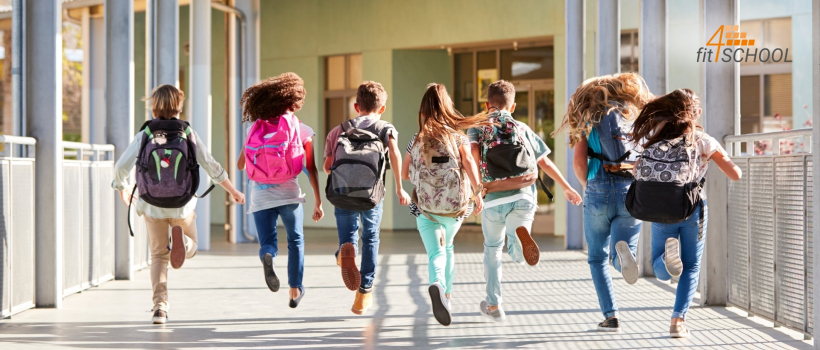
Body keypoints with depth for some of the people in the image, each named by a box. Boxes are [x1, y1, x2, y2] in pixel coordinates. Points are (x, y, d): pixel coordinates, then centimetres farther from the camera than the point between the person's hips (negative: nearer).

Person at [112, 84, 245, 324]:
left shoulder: (144, 135, -5)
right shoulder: (188, 133, -6)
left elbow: (121, 168, -4)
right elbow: (211, 166, -4)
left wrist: (123, 189, 18)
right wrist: (233, 191, 10)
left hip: (152, 206, 0)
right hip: (182, 206, 0)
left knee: (158, 256, 16)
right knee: (190, 248, 21)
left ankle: (160, 306, 1)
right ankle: (180, 239, -17)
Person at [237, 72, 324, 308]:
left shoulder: (256, 128, 5)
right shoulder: (302, 131, -1)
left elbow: (240, 165, 8)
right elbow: (311, 169, -2)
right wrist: (318, 202, 4)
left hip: (260, 194, 1)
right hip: (288, 192, -1)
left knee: (267, 242, 7)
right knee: (295, 241, 20)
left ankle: (267, 256, -28)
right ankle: (295, 290, 23)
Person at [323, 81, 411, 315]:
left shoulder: (339, 130, 20)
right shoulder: (386, 128, 14)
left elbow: (327, 166, 10)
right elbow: (394, 153, -7)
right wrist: (399, 188, -5)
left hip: (340, 194, 1)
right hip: (371, 195, -1)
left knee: (348, 234, 19)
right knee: (370, 238, 21)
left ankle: (346, 250, -19)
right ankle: (364, 294, 23)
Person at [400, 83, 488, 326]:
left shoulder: (417, 140, 5)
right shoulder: (458, 136, 1)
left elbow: (404, 174, 10)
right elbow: (469, 162, -16)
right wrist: (477, 191, -18)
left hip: (425, 205, -1)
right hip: (455, 205, 1)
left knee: (435, 252, -4)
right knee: (447, 247, 26)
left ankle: (437, 285, -35)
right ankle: (447, 294, 31)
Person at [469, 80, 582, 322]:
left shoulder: (478, 127, 10)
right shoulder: (522, 129, 15)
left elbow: (473, 152, -11)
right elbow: (545, 162, 15)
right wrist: (567, 188, 24)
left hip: (494, 199, -1)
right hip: (524, 197, 1)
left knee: (492, 249, 21)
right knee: (518, 256, 8)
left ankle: (493, 305, 23)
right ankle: (521, 233, -30)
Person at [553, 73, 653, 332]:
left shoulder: (588, 121, 7)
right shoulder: (636, 116, 10)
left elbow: (579, 163, -2)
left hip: (599, 191, -1)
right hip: (631, 193, 1)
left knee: (598, 259, 13)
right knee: (621, 257, 7)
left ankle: (611, 316, 3)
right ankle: (623, 251, -30)